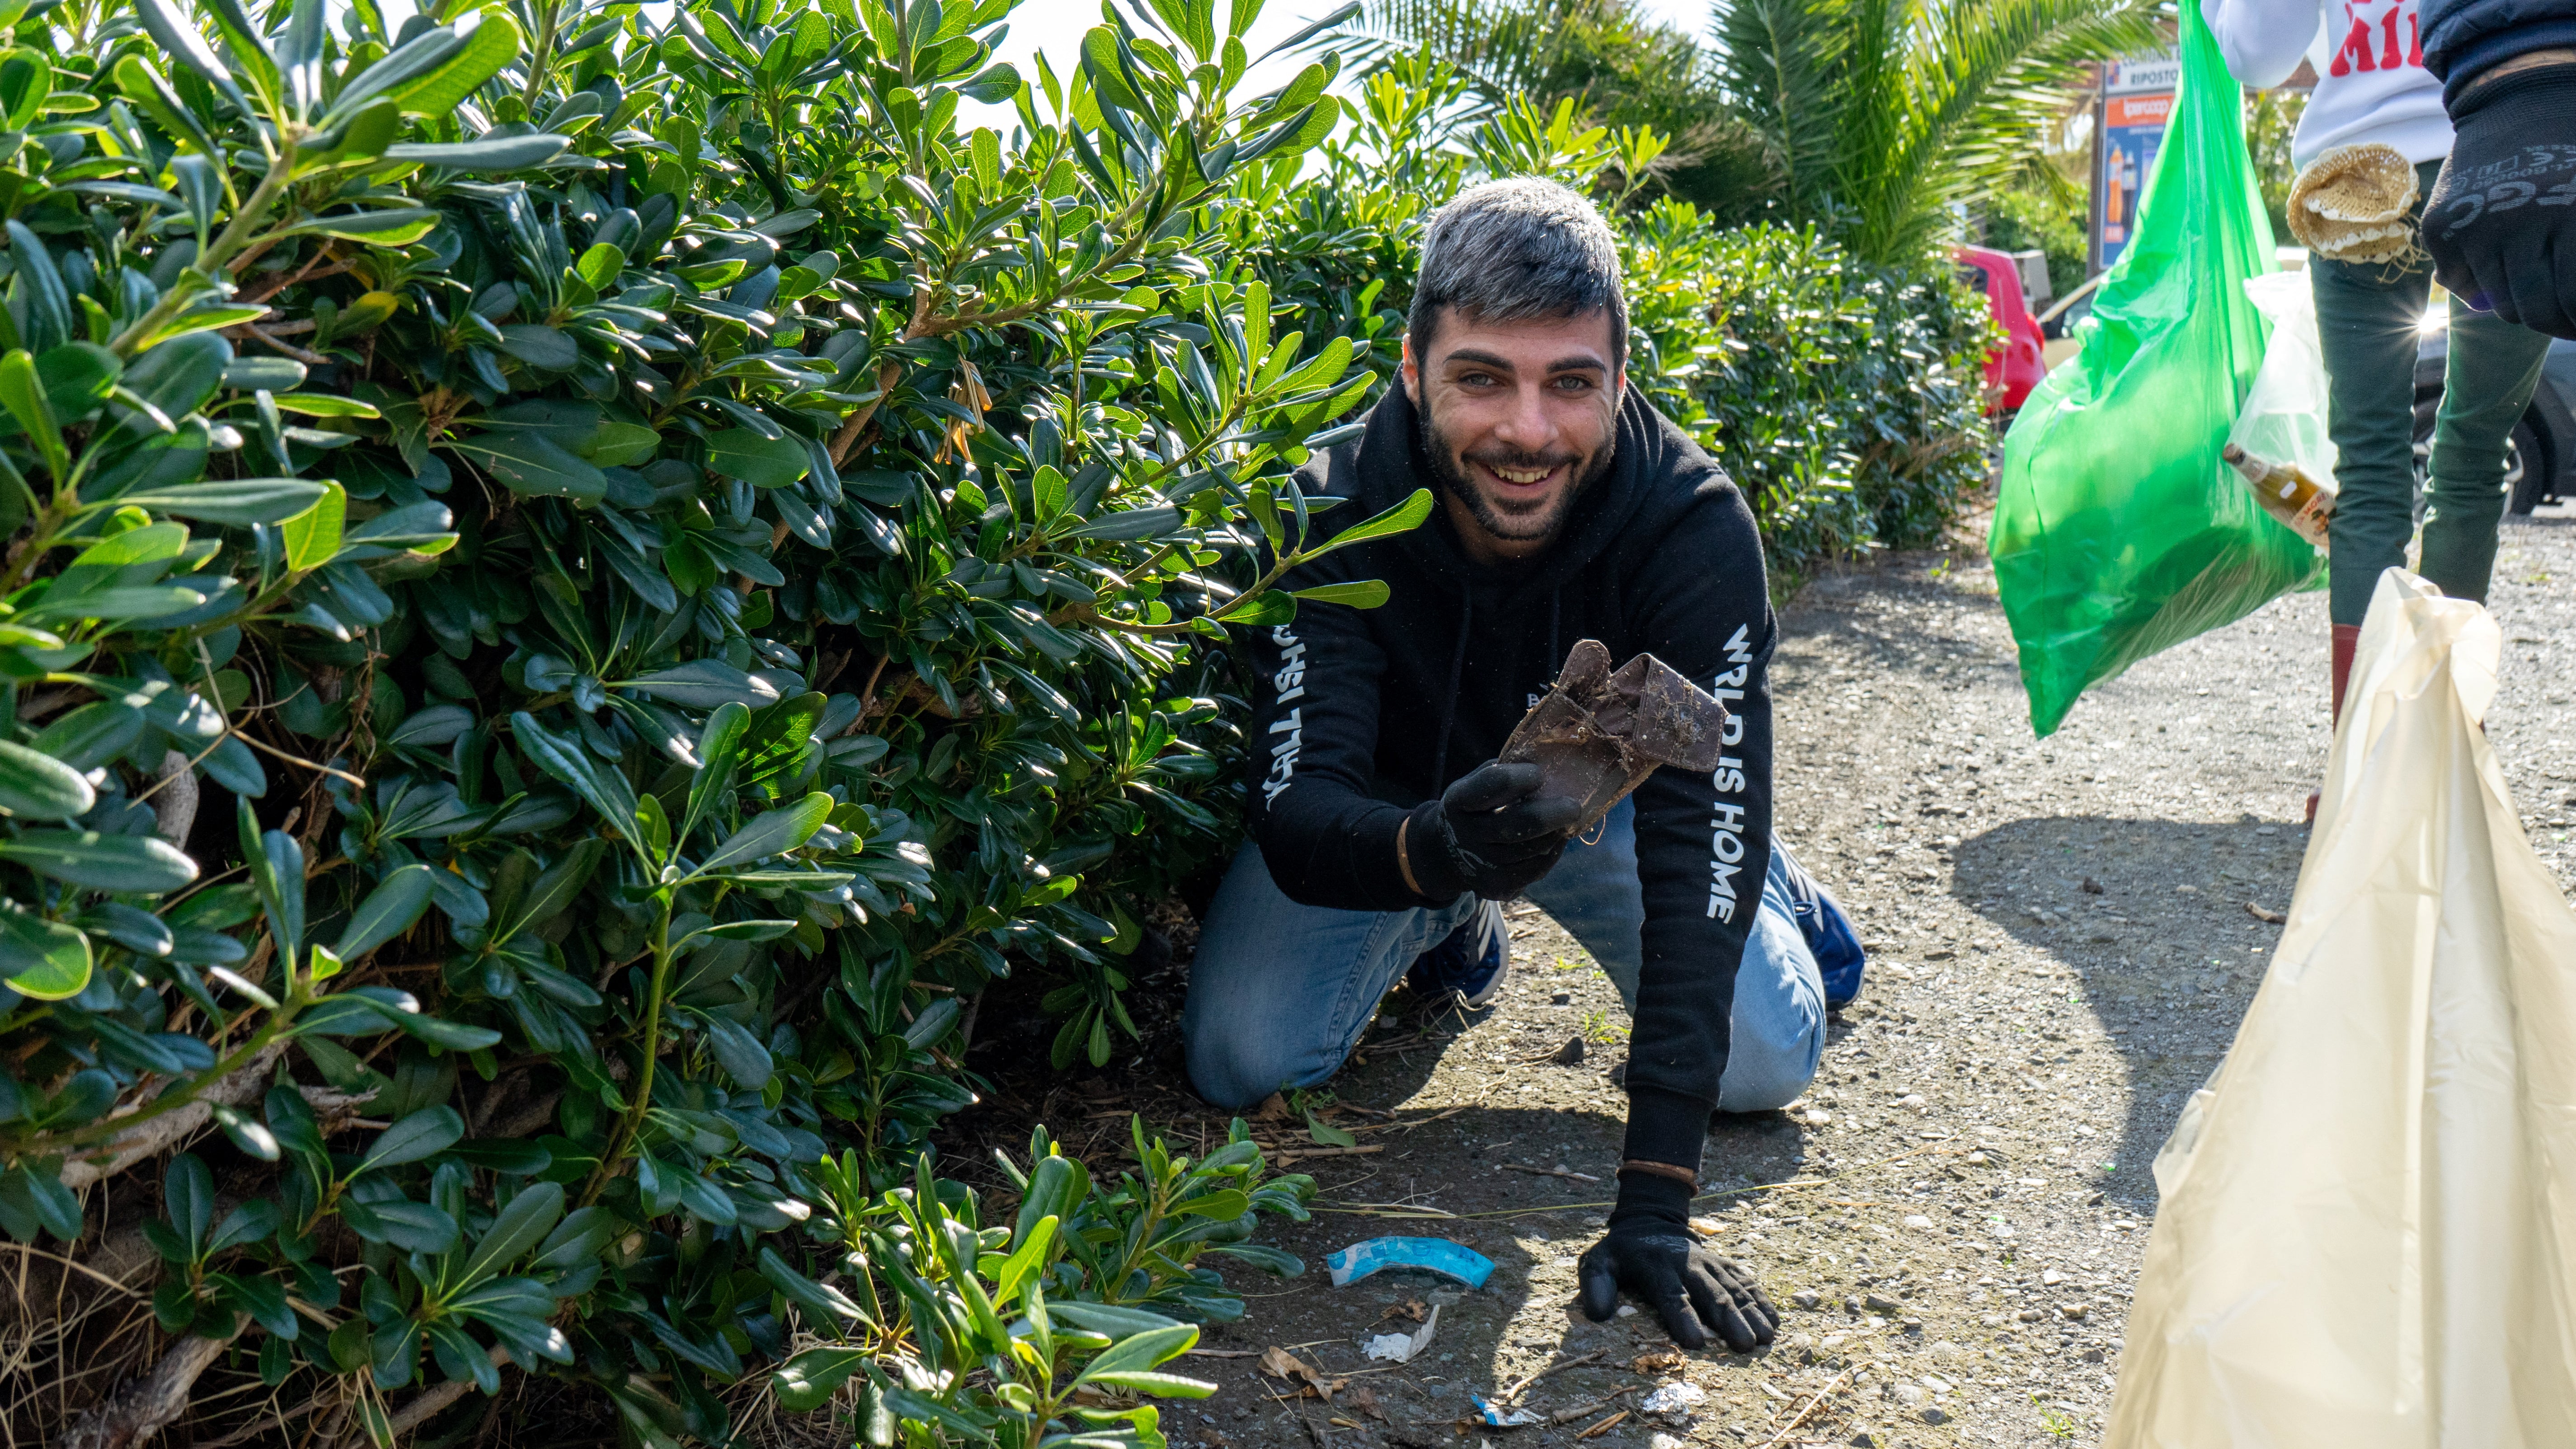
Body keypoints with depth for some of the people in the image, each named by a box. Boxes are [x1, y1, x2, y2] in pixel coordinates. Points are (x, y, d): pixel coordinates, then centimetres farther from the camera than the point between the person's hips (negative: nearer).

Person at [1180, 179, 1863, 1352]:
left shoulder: (1695, 528, -33)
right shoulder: (1330, 517, -33)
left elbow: (1700, 827, -37)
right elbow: (1296, 822, -37)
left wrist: (1653, 1202, -41)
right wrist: (1432, 849, -64)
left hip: (1603, 791, 0)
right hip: (1389, 807, 0)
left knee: (1764, 1059, -12)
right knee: (1241, 1059, -14)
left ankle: (1768, 885, 24)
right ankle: (1452, 931, 17)